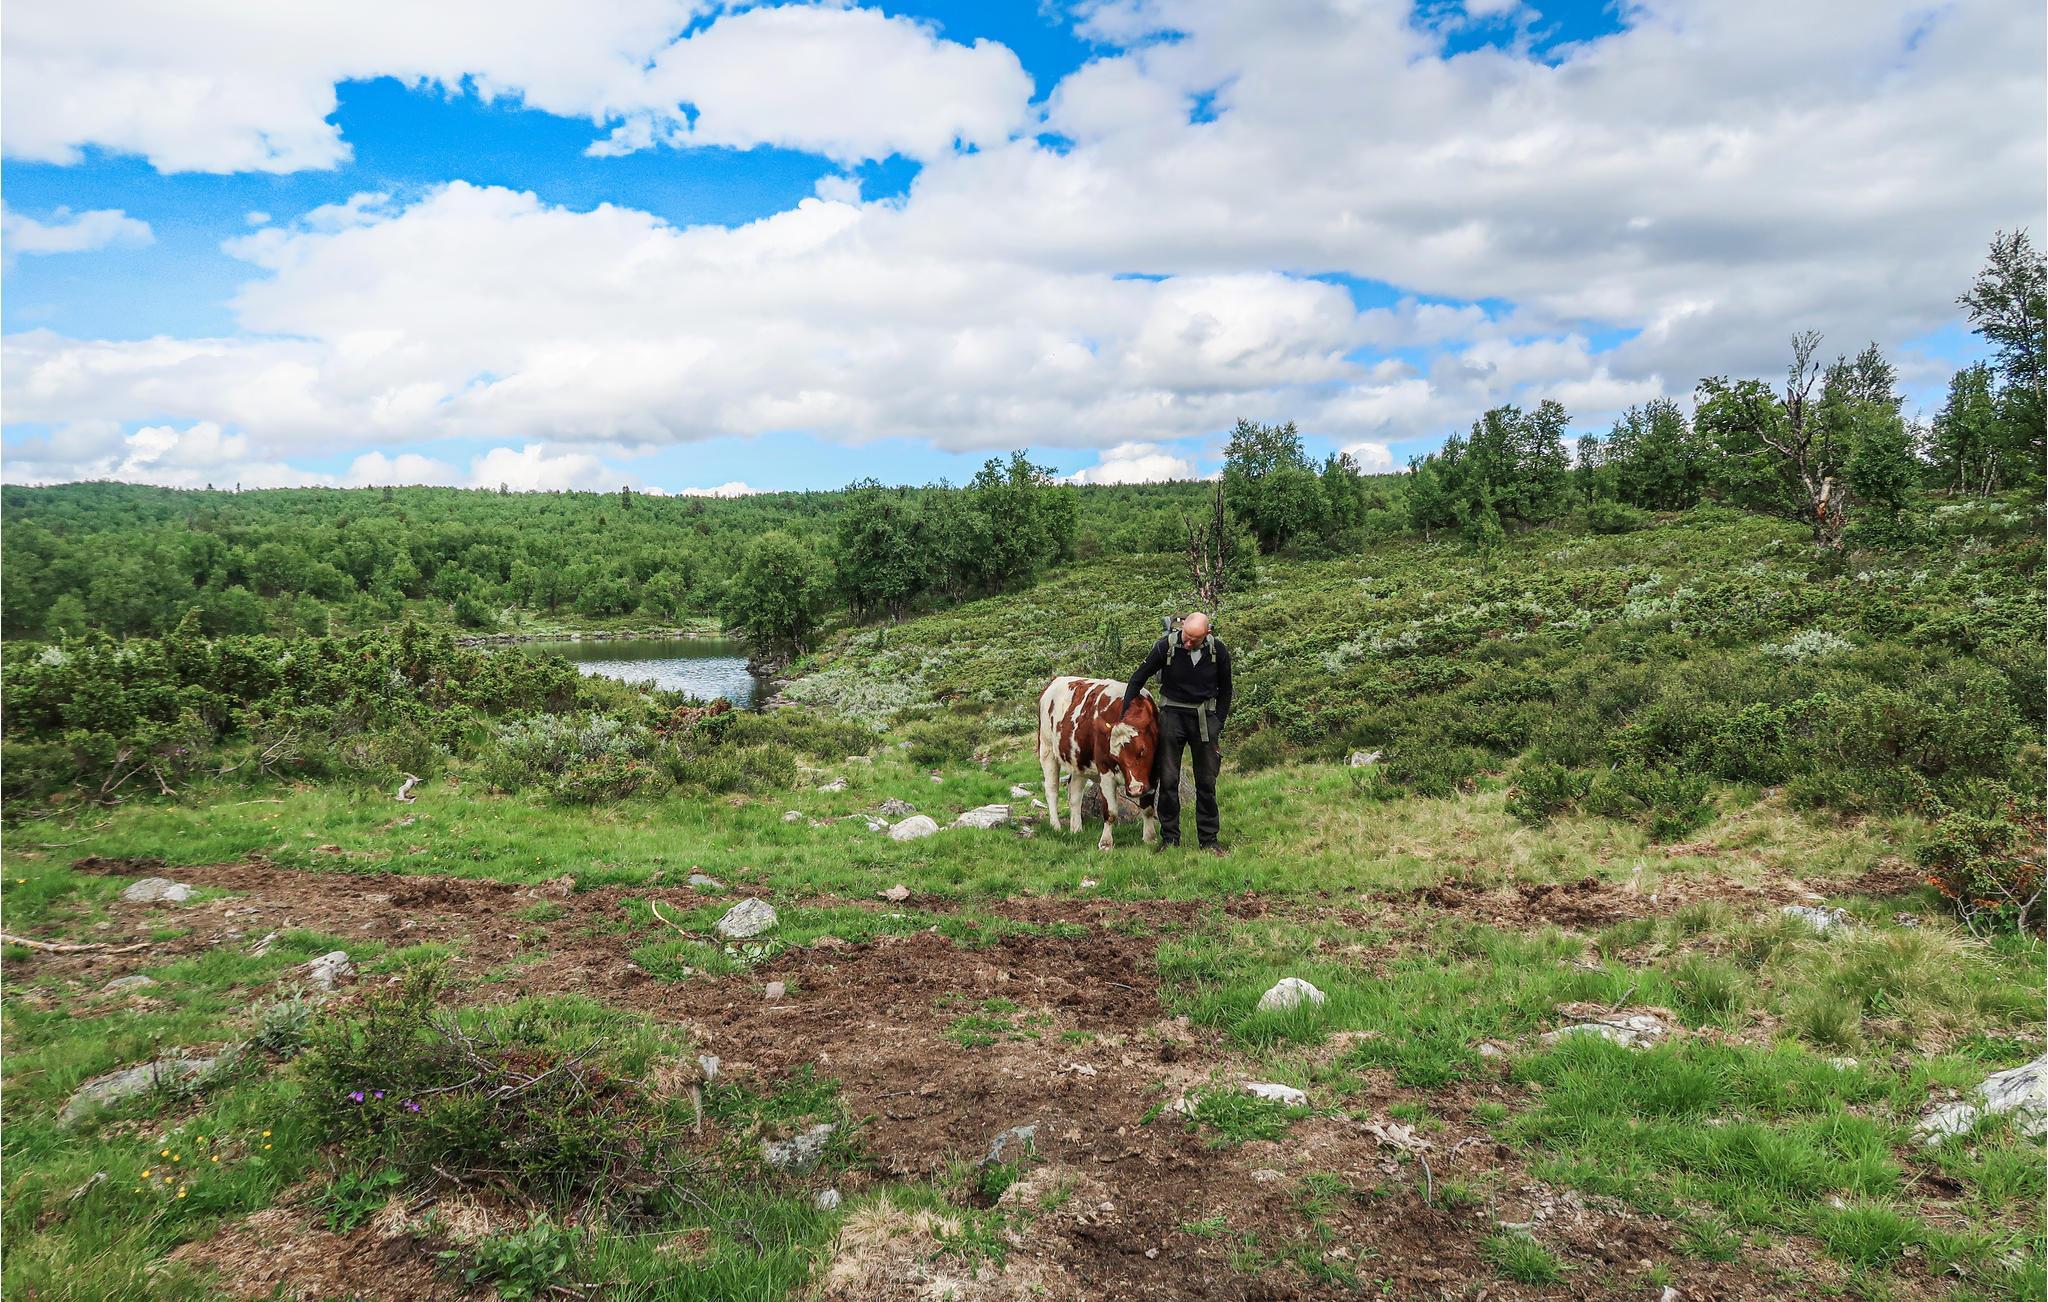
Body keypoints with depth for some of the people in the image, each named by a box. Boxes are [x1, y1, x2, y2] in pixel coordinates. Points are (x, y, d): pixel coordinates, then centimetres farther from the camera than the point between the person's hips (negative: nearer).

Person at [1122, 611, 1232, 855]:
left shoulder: (1219, 652, -7)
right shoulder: (1165, 647, -13)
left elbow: (1224, 691, 9)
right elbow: (1137, 680, -2)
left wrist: (1218, 726, 4)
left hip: (1205, 716, 1)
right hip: (1172, 713, -1)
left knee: (1207, 782, 4)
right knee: (1168, 779, -1)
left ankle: (1208, 840, 12)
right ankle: (1169, 839, 8)